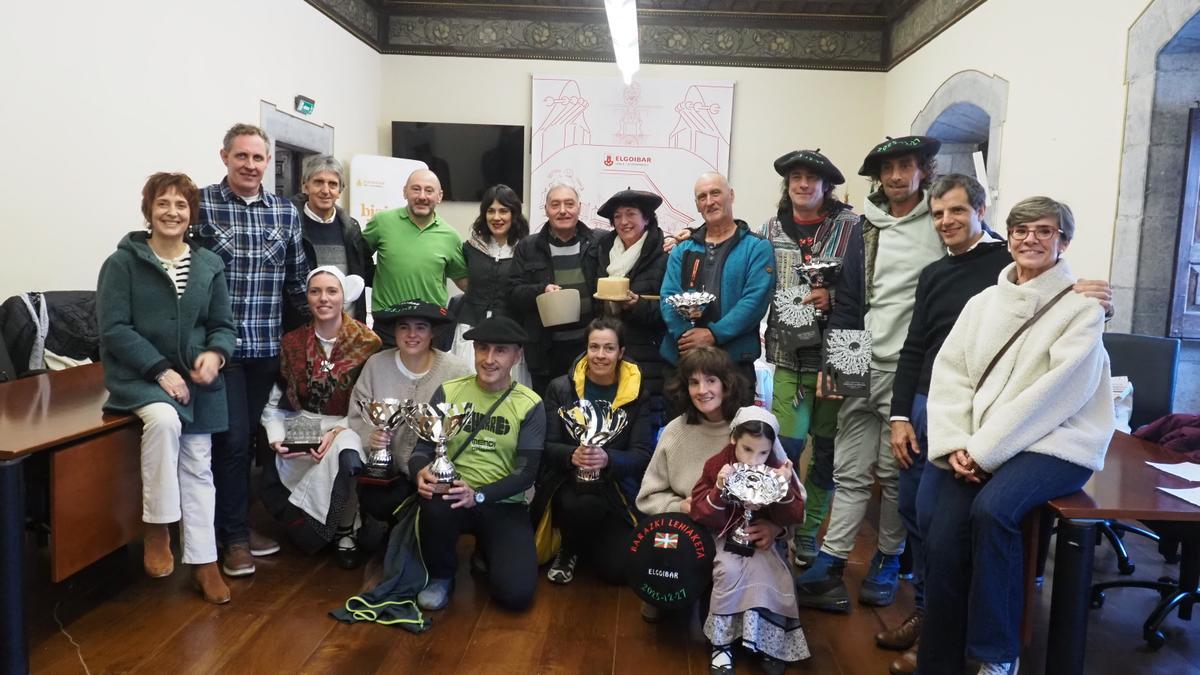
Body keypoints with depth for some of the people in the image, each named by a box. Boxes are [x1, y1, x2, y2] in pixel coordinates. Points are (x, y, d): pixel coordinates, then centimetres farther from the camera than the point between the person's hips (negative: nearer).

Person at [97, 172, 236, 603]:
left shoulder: (209, 265, 8)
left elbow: (222, 325, 10)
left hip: (195, 379, 4)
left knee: (198, 465, 3)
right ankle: (157, 530, -16)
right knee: (164, 419, -34)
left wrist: (215, 354, -13)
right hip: (138, 376, -4)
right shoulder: (123, 263, -4)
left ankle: (203, 560, 15)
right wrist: (161, 370, -18)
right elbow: (113, 328, -10)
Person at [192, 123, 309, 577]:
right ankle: (235, 535, 13)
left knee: (249, 438, 13)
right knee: (232, 439, -2)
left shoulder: (286, 212, 7)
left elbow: (296, 281, 12)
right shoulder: (200, 205, -5)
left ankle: (236, 522, 28)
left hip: (267, 346, 4)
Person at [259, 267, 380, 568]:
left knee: (347, 458, -37)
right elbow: (278, 399, 10)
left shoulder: (367, 343, -3)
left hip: (349, 427, -4)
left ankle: (345, 531, -10)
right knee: (270, 480, -20)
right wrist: (276, 436, -7)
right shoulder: (293, 342, 7)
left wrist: (337, 431, -18)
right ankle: (308, 529, 12)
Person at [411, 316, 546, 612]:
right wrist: (421, 472, -24)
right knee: (436, 506, -36)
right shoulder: (448, 392, 1)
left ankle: (486, 553, 18)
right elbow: (423, 447, 2)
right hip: (453, 497, 1)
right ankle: (441, 576, -2)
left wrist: (479, 495, -26)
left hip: (504, 505, 0)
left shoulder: (530, 405, -3)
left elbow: (526, 472, -8)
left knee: (516, 592, -20)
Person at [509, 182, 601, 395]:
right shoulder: (528, 247, 7)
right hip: (546, 347, 0)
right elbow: (514, 294, 1)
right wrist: (541, 291, -17)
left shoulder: (598, 244, 7)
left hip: (589, 344, 0)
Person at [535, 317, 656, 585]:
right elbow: (546, 447, -4)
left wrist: (607, 459, -29)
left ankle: (583, 545, 22)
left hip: (615, 488, 1)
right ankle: (568, 550, 1)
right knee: (584, 507, -37)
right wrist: (572, 455, -27)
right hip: (567, 482, -1)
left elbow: (642, 454, -7)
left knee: (619, 569, -16)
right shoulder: (560, 388, 0)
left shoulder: (638, 393, 0)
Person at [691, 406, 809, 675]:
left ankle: (768, 642, -3)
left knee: (763, 571, -26)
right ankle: (721, 644, -10)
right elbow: (700, 516, -16)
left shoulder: (778, 469, -9)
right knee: (730, 570, -28)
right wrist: (719, 491, -34)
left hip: (762, 537, 2)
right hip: (726, 535, -1)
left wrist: (785, 489, -27)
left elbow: (794, 518, -8)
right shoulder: (716, 465, -13)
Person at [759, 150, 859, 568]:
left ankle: (809, 530, 26)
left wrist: (834, 297, -17)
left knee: (826, 444, 9)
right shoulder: (771, 230, 6)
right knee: (789, 441, -7)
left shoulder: (852, 227, -4)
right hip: (790, 353, 1)